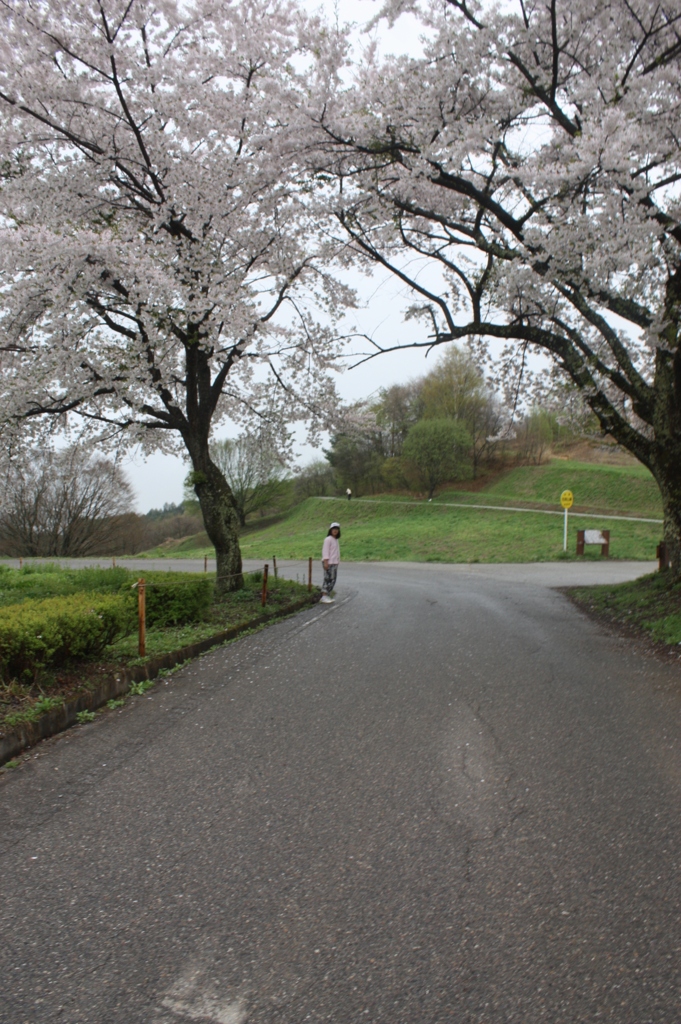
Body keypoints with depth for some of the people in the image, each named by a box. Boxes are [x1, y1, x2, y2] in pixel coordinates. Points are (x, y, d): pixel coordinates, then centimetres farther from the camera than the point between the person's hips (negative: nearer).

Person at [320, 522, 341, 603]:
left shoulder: (336, 540, 17)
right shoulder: (328, 539, -8)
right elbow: (325, 551, -14)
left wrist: (337, 562, 16)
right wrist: (326, 562, -20)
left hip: (334, 563, 8)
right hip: (329, 563, -8)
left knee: (332, 580, 8)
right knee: (328, 579, -10)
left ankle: (328, 596, 13)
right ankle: (324, 597, -9)